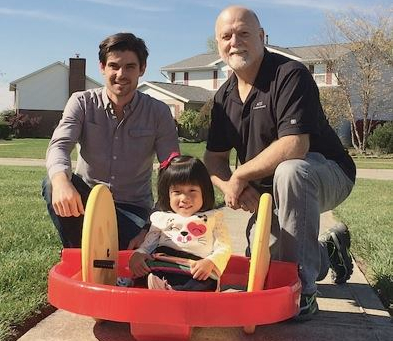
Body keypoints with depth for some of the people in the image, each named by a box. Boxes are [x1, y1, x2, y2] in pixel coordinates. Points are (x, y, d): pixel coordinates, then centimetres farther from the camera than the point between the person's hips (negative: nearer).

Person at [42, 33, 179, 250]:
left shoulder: (158, 113, -7)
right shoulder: (82, 103, -5)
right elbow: (59, 145, -21)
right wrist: (61, 180, -46)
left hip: (132, 208, -1)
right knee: (52, 184, -29)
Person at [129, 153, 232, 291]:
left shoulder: (212, 218, 19)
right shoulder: (161, 218, 25)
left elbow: (224, 248, 10)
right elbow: (146, 246, 23)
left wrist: (210, 262, -12)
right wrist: (137, 256, -2)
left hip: (199, 276, -2)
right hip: (162, 272, 2)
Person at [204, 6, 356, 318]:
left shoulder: (290, 75, -21)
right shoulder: (224, 97, 3)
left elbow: (295, 145, -33)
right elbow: (214, 158, 4)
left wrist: (240, 176, -23)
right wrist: (231, 187, -18)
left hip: (326, 173, -7)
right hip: (269, 190, 8)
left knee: (289, 171, -40)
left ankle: (301, 290, -28)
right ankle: (327, 251, 32)